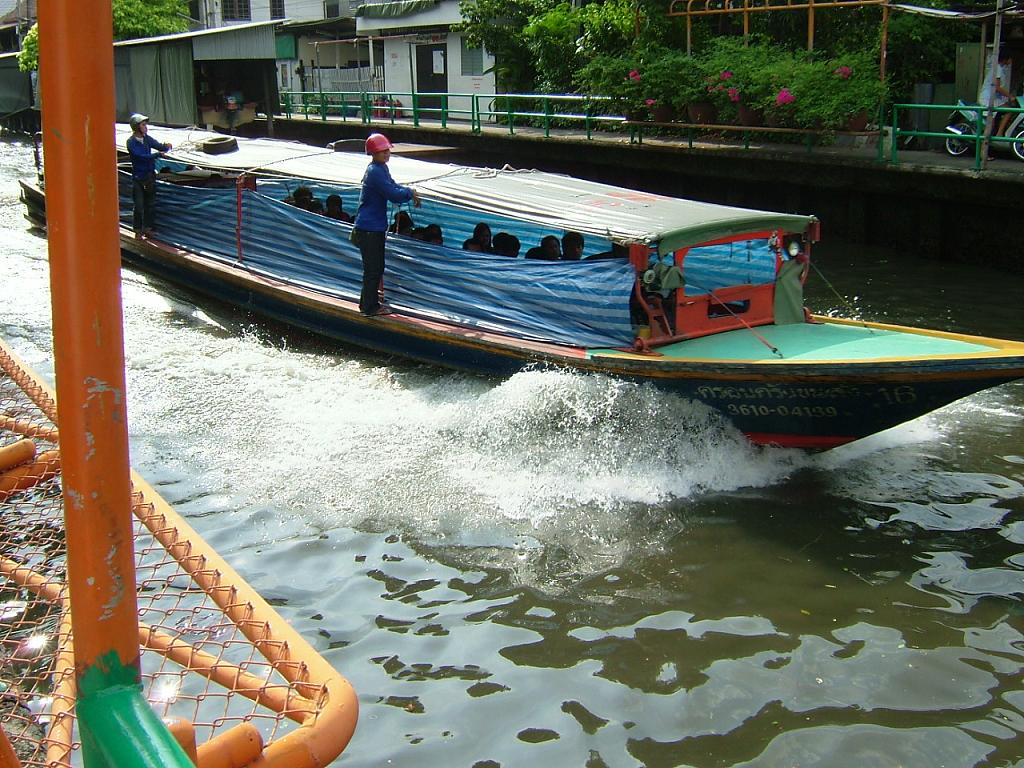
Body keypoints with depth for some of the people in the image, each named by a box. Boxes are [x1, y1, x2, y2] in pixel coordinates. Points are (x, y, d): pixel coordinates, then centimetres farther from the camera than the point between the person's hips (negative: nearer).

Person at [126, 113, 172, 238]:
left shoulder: (147, 138, 6)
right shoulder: (131, 142, -11)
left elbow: (159, 147, 8)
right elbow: (141, 156, -21)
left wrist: (166, 147, -15)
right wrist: (158, 154, -25)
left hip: (150, 175, 5)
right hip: (138, 177, -5)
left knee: (151, 204, 9)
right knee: (139, 206, -2)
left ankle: (147, 228, 20)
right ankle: (138, 230, 9)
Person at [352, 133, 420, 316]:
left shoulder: (382, 168, 13)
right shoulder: (375, 172, -19)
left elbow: (393, 187, 19)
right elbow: (394, 195, -23)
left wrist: (411, 194, 1)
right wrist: (410, 192, -5)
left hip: (376, 227, 10)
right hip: (369, 228, -10)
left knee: (376, 267, 18)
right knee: (373, 268, -3)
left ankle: (368, 302, 28)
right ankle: (370, 306, 5)